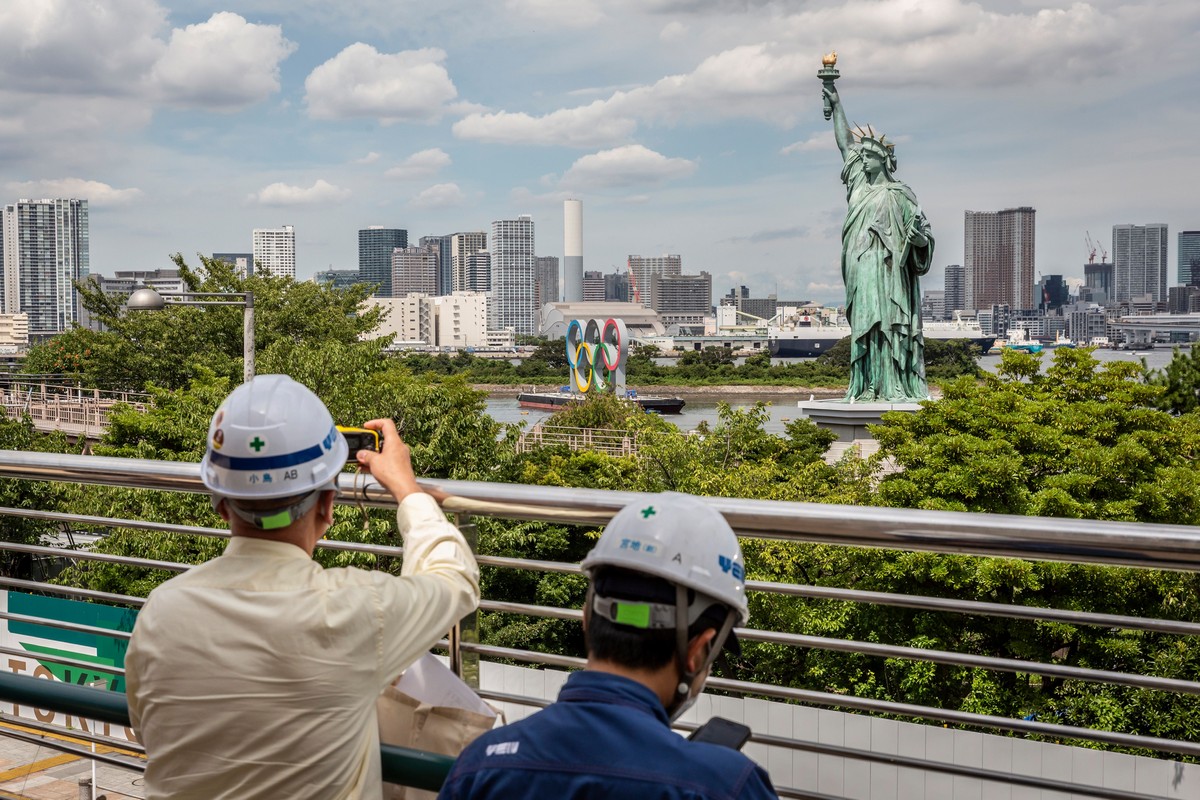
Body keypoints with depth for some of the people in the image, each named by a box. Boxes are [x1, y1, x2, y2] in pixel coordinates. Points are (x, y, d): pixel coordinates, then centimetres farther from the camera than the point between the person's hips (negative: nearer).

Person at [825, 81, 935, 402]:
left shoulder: (898, 194, 0)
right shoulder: (859, 185, 15)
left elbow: (920, 240, 1)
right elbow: (845, 144, 23)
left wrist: (918, 232, -23)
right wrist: (835, 104, 27)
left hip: (886, 271, -5)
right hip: (859, 270, 5)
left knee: (887, 324, -10)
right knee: (864, 327, 2)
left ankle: (896, 387, -12)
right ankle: (867, 386, 2)